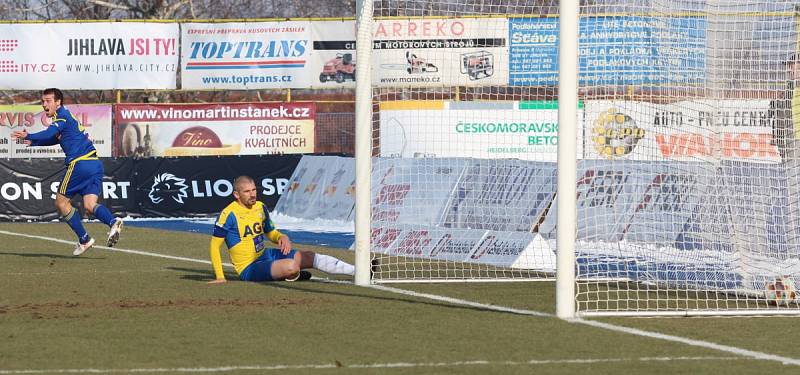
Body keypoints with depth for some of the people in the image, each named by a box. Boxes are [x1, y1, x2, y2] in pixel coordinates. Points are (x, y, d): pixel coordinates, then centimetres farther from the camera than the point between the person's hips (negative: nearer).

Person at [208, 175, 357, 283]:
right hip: (249, 268, -8)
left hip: (266, 255, 8)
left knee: (310, 257, 3)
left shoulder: (260, 207, 7)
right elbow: (214, 246, -12)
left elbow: (271, 233, 21)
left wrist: (283, 237, -4)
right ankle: (292, 276, 7)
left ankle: (357, 270, 11)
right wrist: (220, 277, -17)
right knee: (291, 265, -30)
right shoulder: (229, 214, -16)